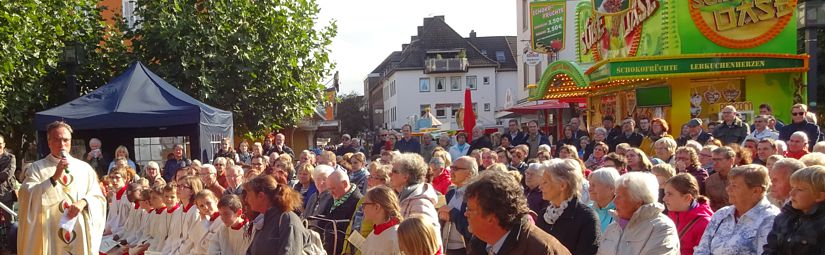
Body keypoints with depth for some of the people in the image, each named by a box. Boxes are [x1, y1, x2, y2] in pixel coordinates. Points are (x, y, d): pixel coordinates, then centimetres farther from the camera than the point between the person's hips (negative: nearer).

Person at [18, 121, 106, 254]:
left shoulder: (84, 168, 8)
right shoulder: (36, 168, 3)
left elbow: (98, 198, 5)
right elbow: (28, 197, -9)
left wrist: (83, 202, -15)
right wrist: (54, 177, -17)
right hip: (49, 234, -1)